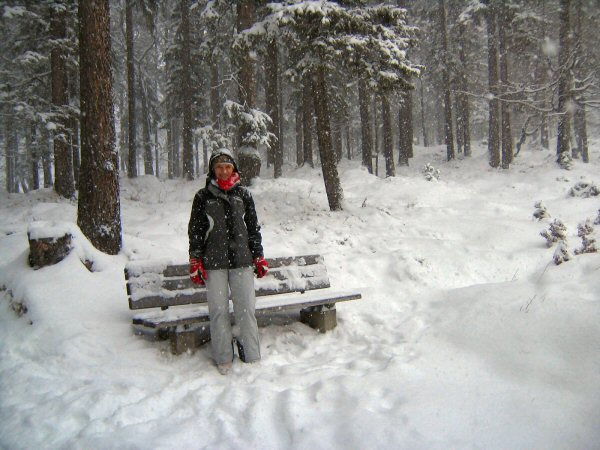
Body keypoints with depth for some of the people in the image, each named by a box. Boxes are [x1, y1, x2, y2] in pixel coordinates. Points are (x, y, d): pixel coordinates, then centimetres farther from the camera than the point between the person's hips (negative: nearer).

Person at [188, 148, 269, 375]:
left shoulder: (243, 194, 10)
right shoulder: (203, 196, 6)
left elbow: (254, 228, 13)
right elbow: (195, 231, 6)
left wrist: (259, 257, 11)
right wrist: (195, 262, 1)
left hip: (242, 260, 1)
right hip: (214, 262, -1)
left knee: (246, 308, 0)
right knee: (219, 310, 1)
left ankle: (251, 355, 13)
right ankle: (223, 358, 13)